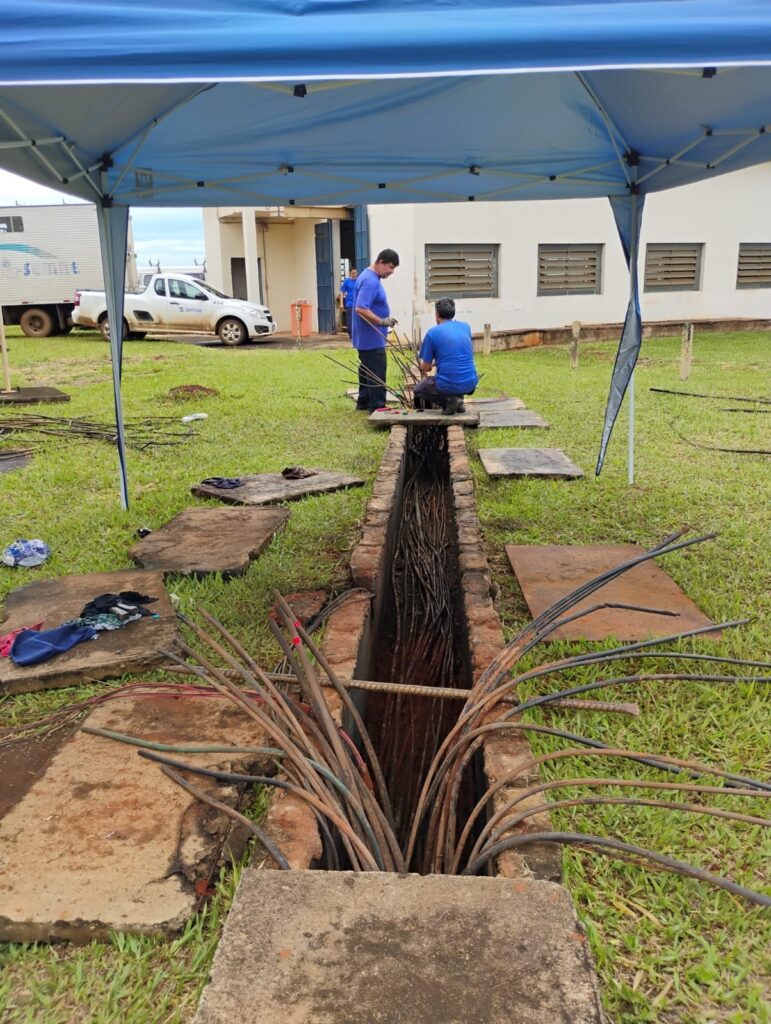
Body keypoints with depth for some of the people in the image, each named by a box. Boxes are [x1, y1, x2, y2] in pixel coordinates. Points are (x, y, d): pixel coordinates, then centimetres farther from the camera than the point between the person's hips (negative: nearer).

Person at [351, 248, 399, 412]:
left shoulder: (371, 277, 12)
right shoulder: (370, 281, -21)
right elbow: (360, 309, -29)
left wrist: (383, 321, 22)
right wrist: (382, 321, -29)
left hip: (367, 337, 11)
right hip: (371, 338, -11)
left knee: (367, 371, 18)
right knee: (376, 374, -6)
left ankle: (364, 402, 28)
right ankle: (377, 408, -1)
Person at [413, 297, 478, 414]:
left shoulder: (432, 332, -5)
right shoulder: (466, 327, 10)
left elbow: (425, 368, 1)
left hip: (448, 385, -5)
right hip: (470, 384, 5)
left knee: (417, 389, 25)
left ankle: (447, 401, -1)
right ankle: (458, 401, 16)